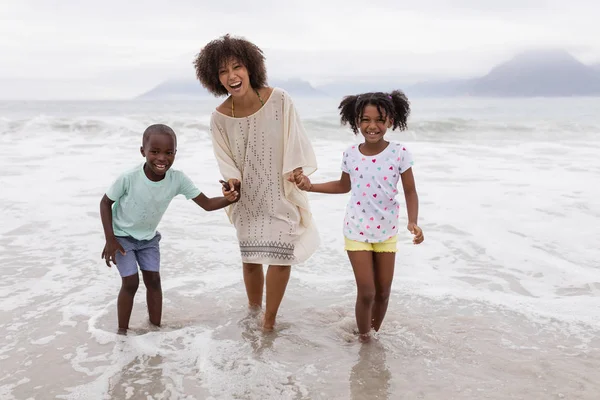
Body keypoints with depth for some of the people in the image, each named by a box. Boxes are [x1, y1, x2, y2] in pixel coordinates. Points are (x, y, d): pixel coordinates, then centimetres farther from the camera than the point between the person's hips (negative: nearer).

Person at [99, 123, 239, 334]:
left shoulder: (178, 179, -24)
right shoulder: (129, 178, -33)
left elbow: (206, 203, -21)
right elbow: (105, 203, -17)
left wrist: (228, 199, -43)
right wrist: (110, 239, -19)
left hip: (148, 237, 4)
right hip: (122, 236, -4)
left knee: (153, 279, 5)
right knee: (130, 282, -6)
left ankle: (156, 327, 20)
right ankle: (122, 331, 11)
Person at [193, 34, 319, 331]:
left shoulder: (279, 100, -18)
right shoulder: (219, 117, -13)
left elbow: (294, 141, -8)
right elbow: (226, 160, -2)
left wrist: (296, 171, -16)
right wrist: (231, 181, -19)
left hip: (281, 193, -1)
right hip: (248, 198, 1)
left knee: (281, 256, -1)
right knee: (251, 259, 11)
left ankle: (269, 321, 18)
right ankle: (254, 312, 35)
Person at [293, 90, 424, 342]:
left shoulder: (399, 153, -12)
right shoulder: (351, 154, -6)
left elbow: (410, 192, -6)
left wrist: (413, 222, -21)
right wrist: (310, 186, 3)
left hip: (387, 231, 0)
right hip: (357, 231, 0)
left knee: (383, 292, 11)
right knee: (366, 292, -1)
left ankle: (375, 334, 34)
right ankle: (363, 339, 21)